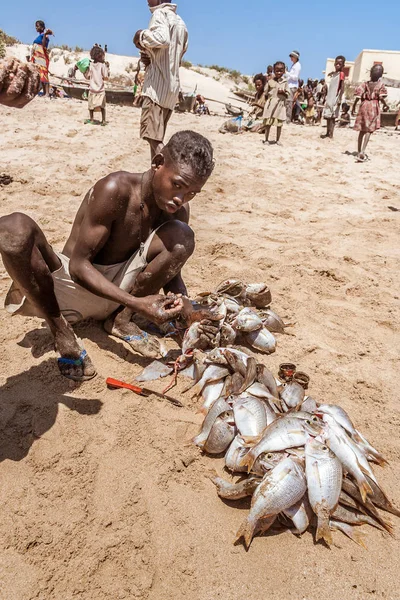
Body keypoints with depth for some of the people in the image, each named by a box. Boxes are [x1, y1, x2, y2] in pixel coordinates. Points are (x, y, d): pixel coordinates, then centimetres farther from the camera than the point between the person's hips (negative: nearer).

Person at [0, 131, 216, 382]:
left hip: (116, 289, 4)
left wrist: (186, 309, -18)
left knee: (182, 236, -19)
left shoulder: (178, 210, -6)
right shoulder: (115, 189, -23)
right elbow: (78, 265, -23)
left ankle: (121, 319, -7)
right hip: (75, 285, -4)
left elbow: (170, 270, 3)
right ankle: (62, 331, -17)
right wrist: (135, 302, -34)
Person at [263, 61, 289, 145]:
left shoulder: (285, 83, 4)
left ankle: (278, 140, 13)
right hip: (270, 104, 0)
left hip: (280, 105, 1)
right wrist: (267, 102, -1)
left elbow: (287, 95, 3)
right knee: (268, 123, 2)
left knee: (279, 123, 4)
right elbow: (266, 93, 8)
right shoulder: (270, 82, 3)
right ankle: (266, 139, 9)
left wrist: (283, 92, -16)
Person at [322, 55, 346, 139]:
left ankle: (331, 135, -13)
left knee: (332, 117, -12)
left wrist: (339, 98, -23)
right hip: (329, 98, 9)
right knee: (327, 117, 11)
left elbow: (342, 87, -15)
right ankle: (327, 133, 17)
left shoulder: (341, 74, -8)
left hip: (335, 99, -8)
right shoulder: (334, 73, 16)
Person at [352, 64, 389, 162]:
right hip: (374, 107, -3)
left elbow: (358, 96, -3)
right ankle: (362, 151, -24)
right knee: (369, 130, -6)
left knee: (362, 130, 11)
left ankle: (360, 152, 17)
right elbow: (381, 97, -11)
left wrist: (354, 106, 6)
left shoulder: (365, 84, 5)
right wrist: (385, 105, 5)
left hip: (364, 106, 3)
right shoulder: (381, 84, -1)